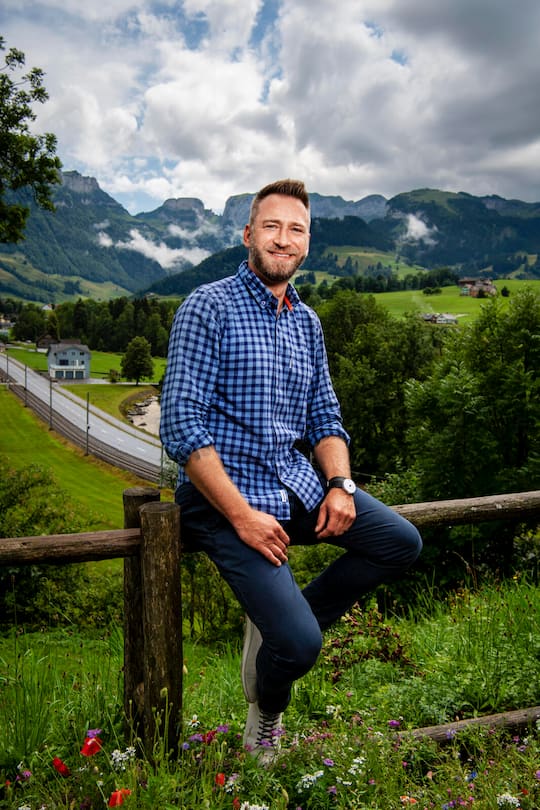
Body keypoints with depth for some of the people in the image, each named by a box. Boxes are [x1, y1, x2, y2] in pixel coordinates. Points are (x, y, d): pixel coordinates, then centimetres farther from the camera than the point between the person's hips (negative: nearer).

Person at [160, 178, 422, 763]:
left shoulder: (307, 322, 12)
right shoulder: (208, 308, -10)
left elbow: (325, 418, 14)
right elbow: (181, 425, -16)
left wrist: (339, 484, -6)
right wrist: (241, 515, -21)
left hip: (297, 484, 7)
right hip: (225, 496, -7)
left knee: (401, 543, -4)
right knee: (300, 645, -17)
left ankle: (280, 626, 10)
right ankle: (266, 711, 22)